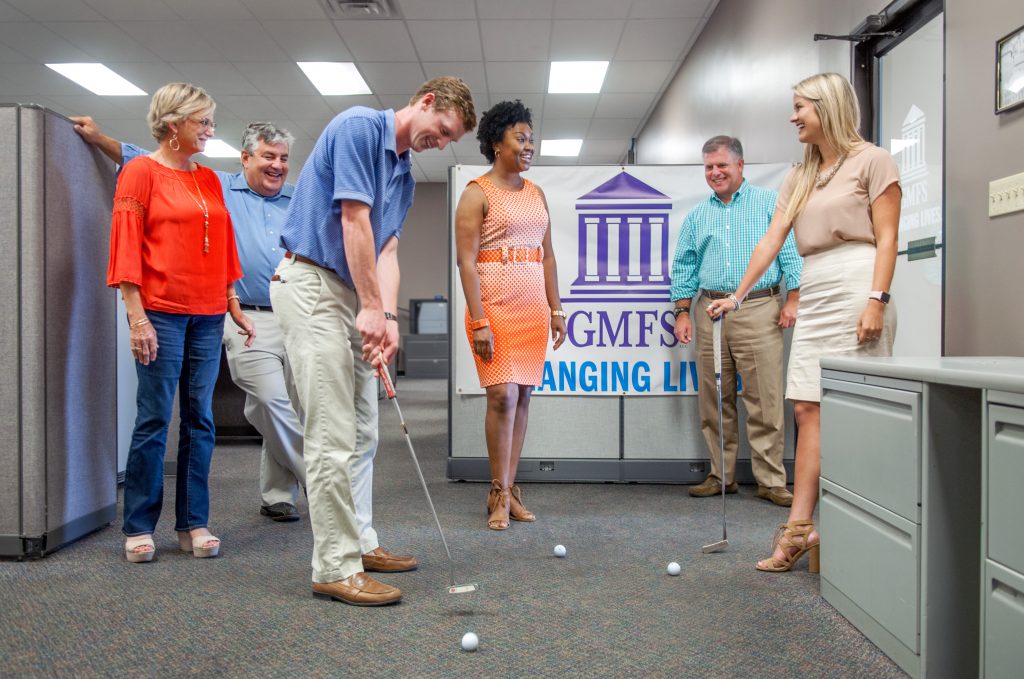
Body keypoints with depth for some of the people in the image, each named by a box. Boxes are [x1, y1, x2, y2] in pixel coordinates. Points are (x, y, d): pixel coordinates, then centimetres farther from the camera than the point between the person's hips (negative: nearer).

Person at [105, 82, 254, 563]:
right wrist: (137, 316, -14)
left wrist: (234, 306, 13)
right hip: (161, 311, -6)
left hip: (208, 315, 6)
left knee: (200, 420, 6)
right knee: (154, 419, -2)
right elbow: (125, 246, -7)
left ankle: (194, 524, 14)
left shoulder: (209, 179, 16)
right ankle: (139, 527, 10)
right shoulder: (142, 171, -1)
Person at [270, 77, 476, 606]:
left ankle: (359, 542, 25)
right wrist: (372, 306, -17)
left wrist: (387, 316, -8)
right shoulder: (359, 126, -11)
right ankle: (335, 569, -2)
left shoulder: (404, 173, 16)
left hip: (350, 295, 10)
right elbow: (354, 222, -18)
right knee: (334, 436, -9)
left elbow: (386, 249, 8)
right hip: (312, 285, -10)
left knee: (363, 431, 13)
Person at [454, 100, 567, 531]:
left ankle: (508, 490, 14)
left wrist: (556, 309, 10)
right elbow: (465, 261, -10)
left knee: (522, 397, 5)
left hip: (533, 306, 6)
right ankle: (499, 494, 3)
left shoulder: (536, 193, 16)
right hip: (495, 303, -6)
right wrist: (479, 321, -17)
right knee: (502, 395, -10)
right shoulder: (477, 194, -3)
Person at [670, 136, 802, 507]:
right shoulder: (697, 216, 18)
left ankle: (771, 481, 1)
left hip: (758, 310, -4)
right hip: (710, 312, 4)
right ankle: (721, 476, 15)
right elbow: (683, 267, 16)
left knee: (765, 401, -6)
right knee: (714, 402, 5)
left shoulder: (770, 203, 8)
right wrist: (682, 312, 7)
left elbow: (791, 252, 2)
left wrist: (792, 300, -7)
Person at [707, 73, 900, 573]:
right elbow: (771, 240, 15)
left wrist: (876, 299, -16)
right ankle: (800, 526, 0)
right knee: (808, 409, 0)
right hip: (814, 295, 7)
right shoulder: (798, 178, 21)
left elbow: (886, 237, -5)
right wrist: (737, 297, 8)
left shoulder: (871, 161, 3)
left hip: (856, 288, -6)